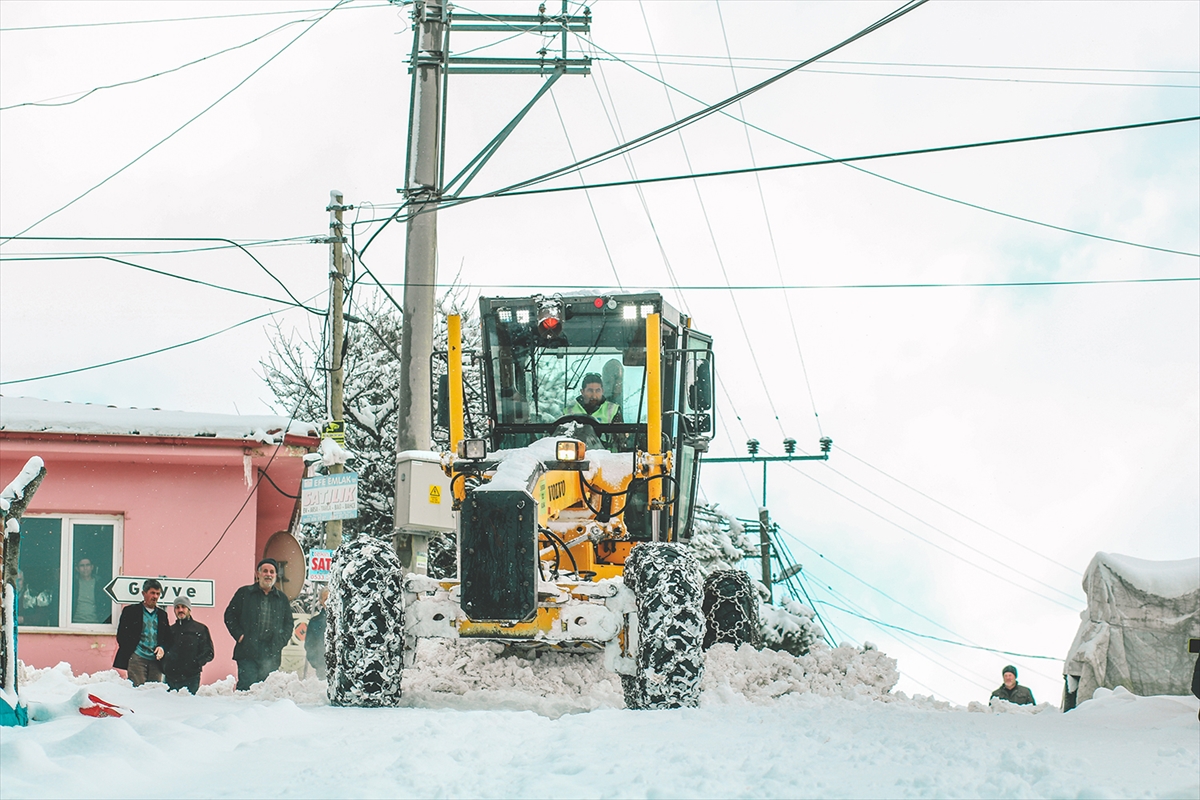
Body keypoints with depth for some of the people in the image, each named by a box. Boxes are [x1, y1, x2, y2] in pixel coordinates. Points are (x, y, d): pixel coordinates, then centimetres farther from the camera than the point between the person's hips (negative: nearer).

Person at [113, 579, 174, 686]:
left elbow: (168, 638, 21)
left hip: (156, 661, 4)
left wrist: (162, 648, -2)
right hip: (137, 659, -4)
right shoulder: (130, 611, 9)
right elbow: (121, 636, 5)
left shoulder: (162, 615, 20)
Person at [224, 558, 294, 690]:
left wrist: (281, 641, 3)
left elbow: (288, 623, 19)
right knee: (246, 685, -13)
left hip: (271, 654, 3)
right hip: (247, 651, -3)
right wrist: (239, 635, -5)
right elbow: (230, 615, 8)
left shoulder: (282, 598, 16)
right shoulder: (244, 593, 7)